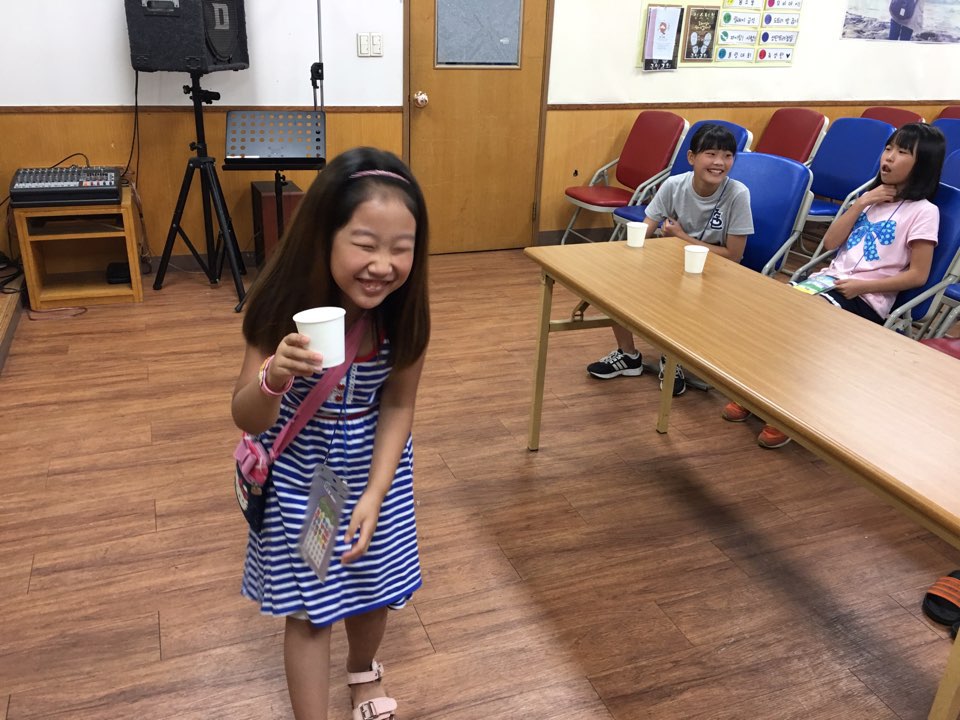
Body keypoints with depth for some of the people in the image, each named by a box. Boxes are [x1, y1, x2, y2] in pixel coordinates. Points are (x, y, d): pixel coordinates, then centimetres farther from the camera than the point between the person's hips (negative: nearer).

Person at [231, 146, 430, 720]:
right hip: (300, 471, -3)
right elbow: (249, 420, -21)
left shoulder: (404, 314, -22)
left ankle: (365, 671, 53)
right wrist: (273, 378, -43)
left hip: (373, 464, 3)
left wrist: (374, 494, -20)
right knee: (308, 604, 6)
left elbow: (398, 407, -10)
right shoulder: (287, 310, -28)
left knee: (372, 581, 20)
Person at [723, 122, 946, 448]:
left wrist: (862, 286, -15)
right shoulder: (870, 195, 16)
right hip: (829, 280, 6)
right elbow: (830, 242, 9)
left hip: (866, 300, -6)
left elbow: (918, 275, -8)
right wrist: (859, 205, -1)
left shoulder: (923, 212, -3)